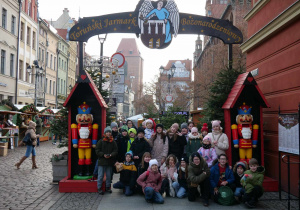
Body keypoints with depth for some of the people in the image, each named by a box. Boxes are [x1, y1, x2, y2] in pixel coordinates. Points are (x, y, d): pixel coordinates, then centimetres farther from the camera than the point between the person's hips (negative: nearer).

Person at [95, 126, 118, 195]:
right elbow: (97, 151, -3)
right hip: (101, 161, -2)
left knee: (109, 175, 12)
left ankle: (108, 187, 26)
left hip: (110, 161, 3)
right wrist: (103, 155, -16)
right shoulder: (100, 141, -1)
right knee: (100, 176, 1)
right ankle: (99, 188, 12)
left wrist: (111, 155, -16)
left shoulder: (113, 142, 5)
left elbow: (115, 151, 2)